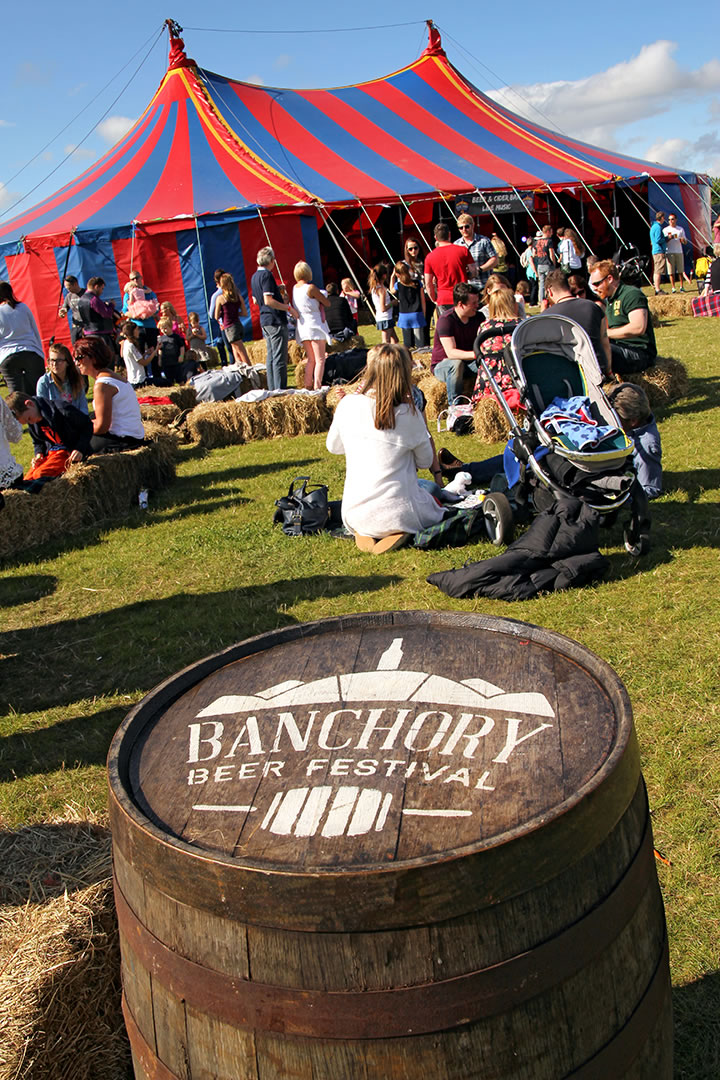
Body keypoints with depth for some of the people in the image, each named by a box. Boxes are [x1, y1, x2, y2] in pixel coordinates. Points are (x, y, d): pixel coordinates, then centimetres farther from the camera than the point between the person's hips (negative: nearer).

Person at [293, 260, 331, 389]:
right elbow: (327, 303, -7)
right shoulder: (311, 288, -13)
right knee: (320, 360, -4)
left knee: (311, 359, 16)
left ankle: (308, 385, 11)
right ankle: (317, 387, -13)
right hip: (315, 326, -7)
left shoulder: (295, 288, 6)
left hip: (301, 327, 7)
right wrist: (321, 298, 12)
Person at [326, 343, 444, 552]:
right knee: (435, 505, 30)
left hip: (356, 516, 3)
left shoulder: (348, 405, -6)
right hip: (399, 513, -3)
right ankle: (399, 530, -1)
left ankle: (364, 533, 6)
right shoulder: (409, 414, -12)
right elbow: (425, 462, 3)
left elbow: (334, 446, 12)